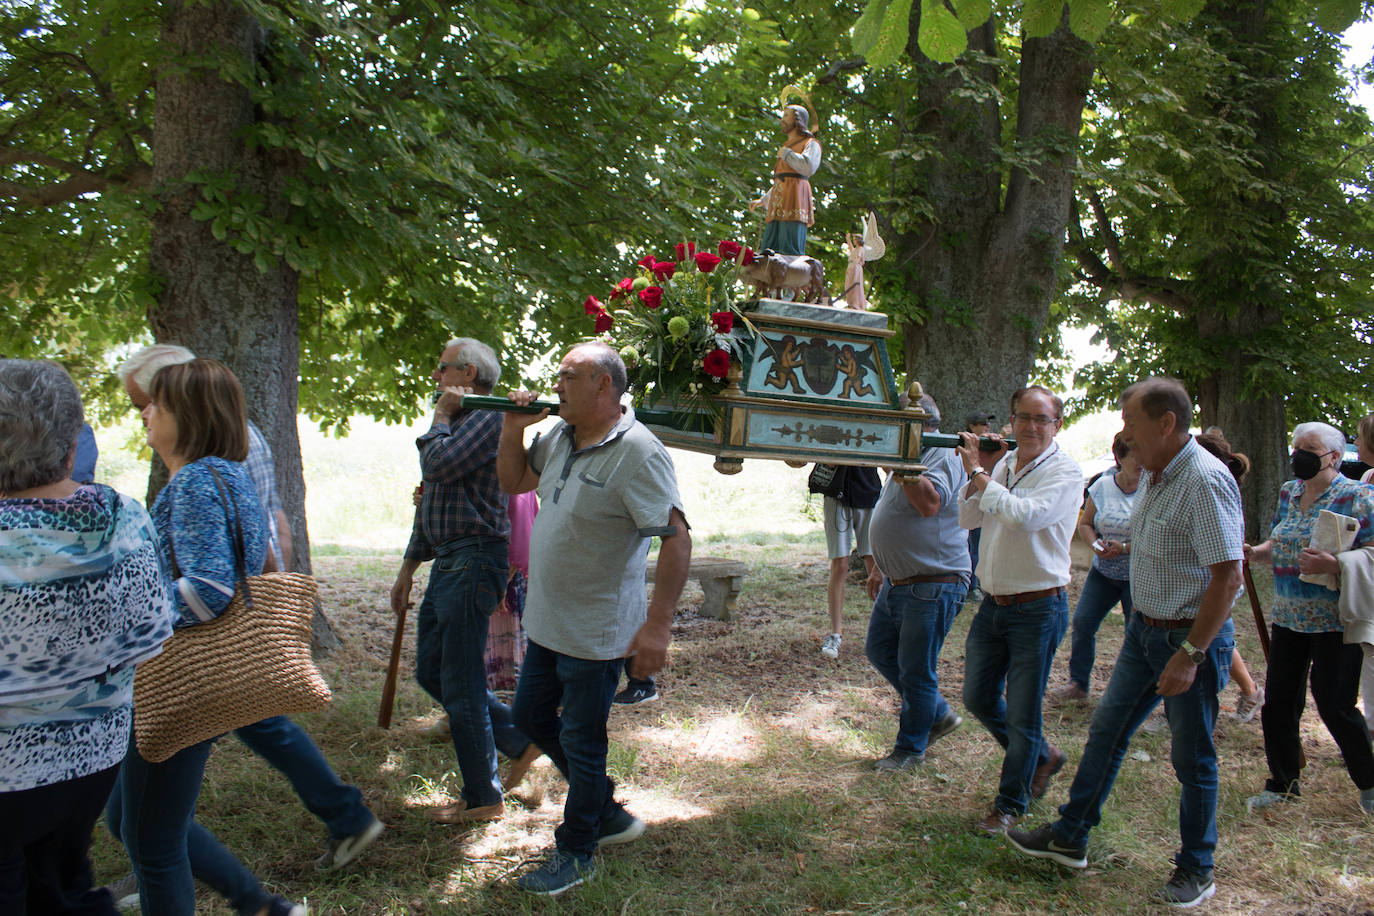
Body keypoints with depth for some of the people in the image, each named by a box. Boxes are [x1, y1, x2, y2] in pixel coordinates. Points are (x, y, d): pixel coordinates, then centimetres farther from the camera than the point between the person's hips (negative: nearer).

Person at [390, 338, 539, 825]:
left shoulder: (487, 418, -11)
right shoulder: (456, 423, 20)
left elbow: (437, 466, -27)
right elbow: (431, 504, 24)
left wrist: (441, 415, -9)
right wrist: (408, 568, 25)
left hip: (473, 561, -11)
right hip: (448, 561, 11)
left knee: (460, 683, -2)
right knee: (430, 671, 16)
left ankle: (483, 798, 12)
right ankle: (519, 741, 25)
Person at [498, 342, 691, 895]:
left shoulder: (637, 452, -23)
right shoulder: (560, 437, 4)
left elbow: (676, 538, -27)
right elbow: (513, 481, 19)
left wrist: (658, 624, -30)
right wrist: (513, 430, 0)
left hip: (596, 632, -9)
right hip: (548, 621, 9)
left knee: (580, 741, 6)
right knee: (530, 716, 22)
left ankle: (575, 854, 28)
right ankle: (607, 814, 39)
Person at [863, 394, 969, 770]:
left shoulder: (943, 458, -14)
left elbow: (929, 503, -34)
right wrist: (880, 567, 25)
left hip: (932, 587, -10)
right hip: (899, 584, 10)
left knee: (915, 671, 0)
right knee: (879, 651, 17)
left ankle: (911, 749, 17)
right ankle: (938, 714, 31)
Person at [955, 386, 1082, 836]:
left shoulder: (1064, 472, -13)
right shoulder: (1003, 464, 8)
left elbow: (1024, 516, -28)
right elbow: (967, 519, 7)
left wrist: (978, 473, -19)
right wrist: (980, 470, -6)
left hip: (1037, 608, -7)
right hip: (993, 604, 7)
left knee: (1021, 714, 4)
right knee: (978, 699, 15)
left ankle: (1011, 803, 22)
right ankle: (1042, 756, 39)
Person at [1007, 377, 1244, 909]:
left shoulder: (1206, 480, -22)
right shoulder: (1157, 475, 7)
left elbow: (1227, 577, -24)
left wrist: (1190, 654, -24)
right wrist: (1141, 622, 16)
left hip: (1192, 637, -9)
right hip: (1145, 628, 9)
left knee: (1192, 758, 6)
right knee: (1106, 731, 13)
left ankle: (1196, 870, 24)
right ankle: (1069, 838, 25)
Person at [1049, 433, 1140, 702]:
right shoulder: (1103, 486, 1)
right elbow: (1085, 523, 11)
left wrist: (1125, 547, -20)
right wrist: (1095, 544, -9)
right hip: (1103, 572, 4)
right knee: (1082, 622, 0)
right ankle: (1078, 683, 16)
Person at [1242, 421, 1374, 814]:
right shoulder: (1288, 493, 10)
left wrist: (1332, 565, -28)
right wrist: (1256, 552, -1)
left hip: (1335, 622, -6)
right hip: (1288, 617, 6)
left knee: (1335, 705, 0)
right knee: (1279, 700, 8)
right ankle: (1283, 783, 23)